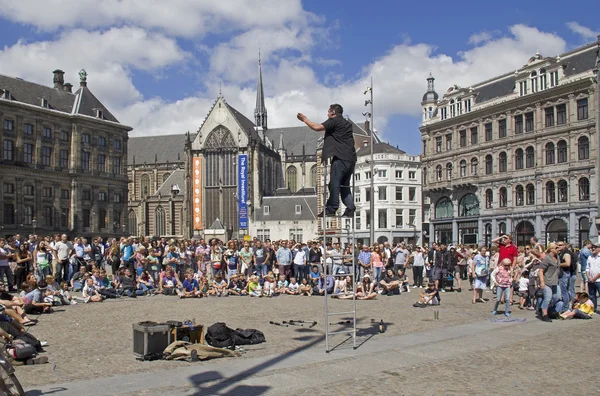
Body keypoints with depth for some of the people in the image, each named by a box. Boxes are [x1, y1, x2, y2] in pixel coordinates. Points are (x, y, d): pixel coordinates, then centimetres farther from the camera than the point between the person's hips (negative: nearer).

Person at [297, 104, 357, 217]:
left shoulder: (334, 121, -2)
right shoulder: (347, 123, 22)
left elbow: (317, 127, -10)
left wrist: (305, 119, 3)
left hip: (340, 158, -8)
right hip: (351, 158, 8)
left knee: (334, 184, -6)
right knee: (344, 185, 12)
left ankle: (331, 209, -7)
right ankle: (350, 209, 6)